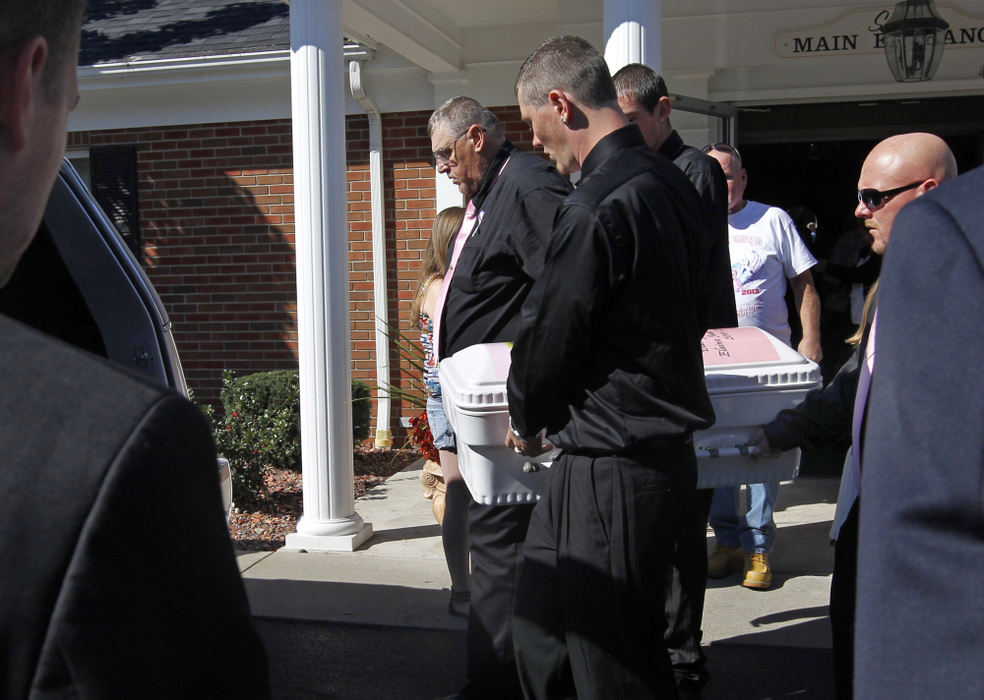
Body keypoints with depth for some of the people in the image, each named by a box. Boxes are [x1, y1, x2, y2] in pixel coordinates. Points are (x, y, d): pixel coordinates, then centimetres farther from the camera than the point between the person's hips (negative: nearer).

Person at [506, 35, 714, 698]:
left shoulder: (596, 208, -21)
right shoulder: (672, 183, 8)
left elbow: (550, 336, -14)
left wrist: (528, 419, 7)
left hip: (612, 469, -9)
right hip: (667, 446, 9)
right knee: (541, 635, 21)